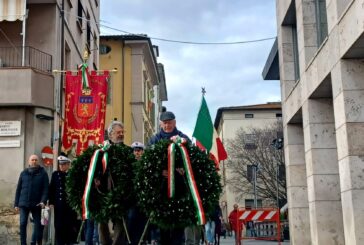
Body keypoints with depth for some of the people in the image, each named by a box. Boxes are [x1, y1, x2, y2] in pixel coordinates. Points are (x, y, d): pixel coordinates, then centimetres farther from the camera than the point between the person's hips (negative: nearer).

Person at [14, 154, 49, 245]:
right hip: (24, 203, 2)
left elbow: (45, 189, -4)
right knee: (23, 224, -2)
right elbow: (18, 189, 9)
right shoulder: (24, 173, 8)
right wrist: (16, 203, 5)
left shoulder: (43, 173, 1)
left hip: (36, 204, -1)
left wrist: (43, 201, -18)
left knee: (38, 224, 4)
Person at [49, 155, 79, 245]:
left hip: (70, 205, -3)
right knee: (59, 226, 5)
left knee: (70, 226, 3)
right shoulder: (55, 174, 8)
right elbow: (51, 189, 8)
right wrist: (51, 202, 2)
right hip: (59, 205, 3)